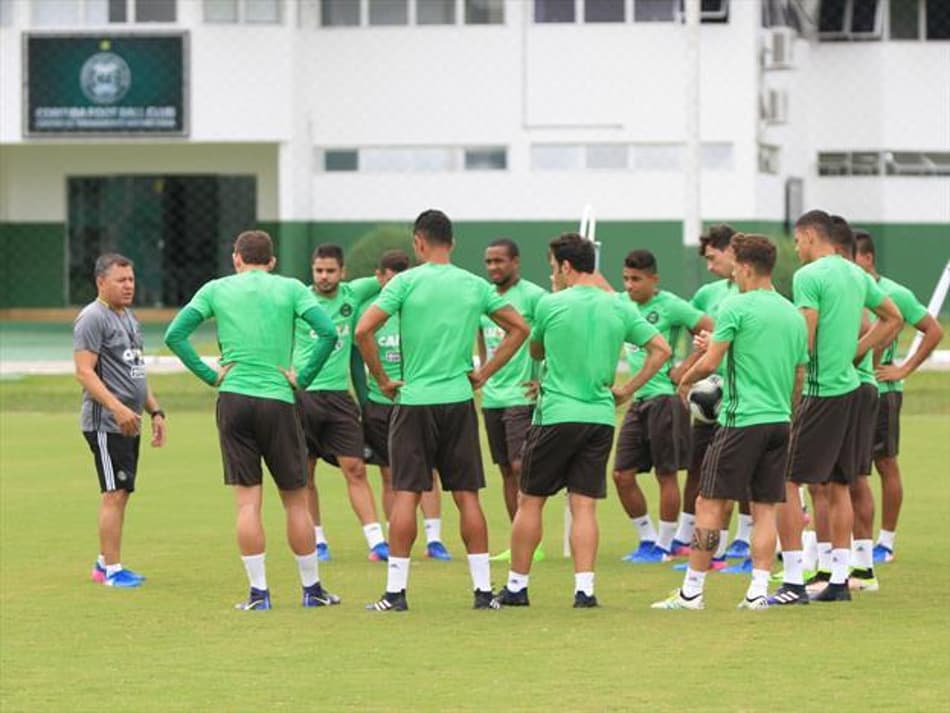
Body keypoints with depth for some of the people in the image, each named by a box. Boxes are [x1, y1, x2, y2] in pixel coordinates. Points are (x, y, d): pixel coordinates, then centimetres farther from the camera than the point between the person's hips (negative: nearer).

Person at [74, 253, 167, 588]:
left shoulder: (129, 318, 18)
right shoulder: (93, 319, -11)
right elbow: (84, 372, -19)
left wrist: (155, 410, 20)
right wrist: (118, 408, -26)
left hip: (128, 423, 9)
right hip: (106, 423, -9)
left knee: (120, 494, 12)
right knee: (114, 494, -10)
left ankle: (104, 563, 19)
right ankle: (112, 570, -8)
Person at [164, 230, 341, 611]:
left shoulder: (216, 290, 7)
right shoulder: (291, 289, 3)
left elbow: (174, 334, 0)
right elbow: (328, 332, -10)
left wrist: (209, 374, 1)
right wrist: (303, 378, -3)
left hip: (233, 400, 1)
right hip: (278, 401, -1)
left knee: (247, 502, 3)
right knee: (296, 499, 8)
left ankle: (258, 591, 1)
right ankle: (312, 587, 14)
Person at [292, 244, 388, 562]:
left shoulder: (352, 294, 6)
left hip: (338, 395, 2)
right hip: (302, 392, -2)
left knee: (355, 469, -3)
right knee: (305, 473, 4)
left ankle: (376, 541, -6)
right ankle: (317, 540, 15)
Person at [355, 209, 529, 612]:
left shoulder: (406, 282, -6)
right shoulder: (474, 286, 5)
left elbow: (363, 330, -13)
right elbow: (519, 328, 11)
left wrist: (383, 379, -2)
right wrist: (483, 373, 11)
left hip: (414, 400, -3)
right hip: (459, 401, 3)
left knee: (406, 494, 0)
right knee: (467, 495, 7)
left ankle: (395, 591, -1)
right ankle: (483, 589, 7)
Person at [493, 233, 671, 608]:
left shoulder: (550, 305, -6)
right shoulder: (619, 308, 4)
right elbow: (661, 349, 4)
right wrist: (627, 389, 8)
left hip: (556, 414, -3)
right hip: (601, 417, 4)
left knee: (530, 501, 7)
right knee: (584, 504, 4)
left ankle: (516, 585, 13)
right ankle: (584, 587, -6)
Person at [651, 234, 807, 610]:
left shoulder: (735, 306, -8)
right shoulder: (794, 315, 13)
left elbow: (710, 362, -10)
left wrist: (685, 379, 9)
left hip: (741, 420, -6)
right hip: (780, 422, 6)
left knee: (710, 503, -1)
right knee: (765, 508, 7)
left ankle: (692, 590, 0)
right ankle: (758, 591, 1)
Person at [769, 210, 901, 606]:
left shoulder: (808, 276, -12)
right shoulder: (856, 275, 12)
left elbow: (805, 343, -17)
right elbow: (892, 319, 23)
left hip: (818, 391, -8)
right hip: (849, 385, 8)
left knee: (786, 481, -5)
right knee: (838, 486, 13)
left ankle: (793, 581, -9)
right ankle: (839, 579, 14)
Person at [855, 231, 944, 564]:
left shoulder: (894, 294, -7)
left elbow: (934, 331, -4)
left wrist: (904, 370, -8)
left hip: (881, 390, -4)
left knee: (886, 465, 2)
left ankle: (886, 542, 9)